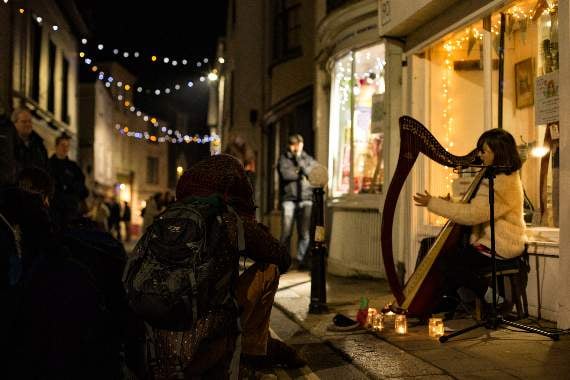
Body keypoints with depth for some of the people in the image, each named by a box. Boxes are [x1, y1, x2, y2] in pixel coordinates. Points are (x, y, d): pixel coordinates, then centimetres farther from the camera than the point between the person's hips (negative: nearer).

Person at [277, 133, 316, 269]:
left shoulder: (308, 159, 15)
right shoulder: (283, 158, 8)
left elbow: (311, 172, -3)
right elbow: (285, 174, -9)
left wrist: (299, 159, -3)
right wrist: (301, 174, 0)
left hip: (305, 199, 2)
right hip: (289, 198, -1)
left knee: (304, 233, -4)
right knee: (286, 232, -5)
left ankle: (301, 260, 5)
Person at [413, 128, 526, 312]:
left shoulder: (503, 183, -21)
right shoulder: (503, 178, 13)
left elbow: (472, 214, -26)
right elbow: (477, 210, 15)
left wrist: (433, 203, -22)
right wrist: (451, 205, 1)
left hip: (499, 248, -11)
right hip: (492, 241, 11)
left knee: (447, 263, -15)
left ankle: (492, 298, -6)